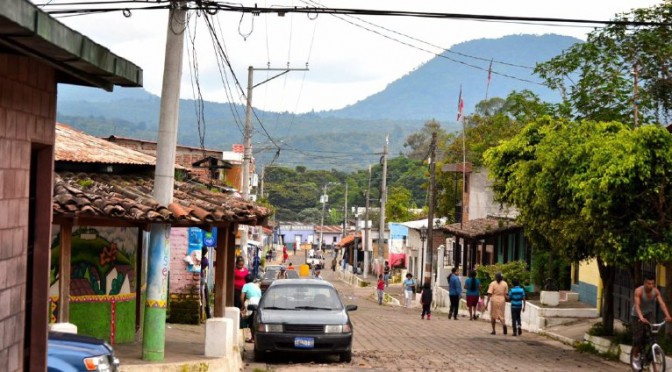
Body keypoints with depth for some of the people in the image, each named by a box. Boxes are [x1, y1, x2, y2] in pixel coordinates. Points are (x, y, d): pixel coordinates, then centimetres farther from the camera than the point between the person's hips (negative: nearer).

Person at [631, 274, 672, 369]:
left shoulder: (656, 291, -16)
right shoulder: (639, 291, -28)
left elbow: (662, 303, -26)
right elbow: (637, 305, -39)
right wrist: (641, 318, -55)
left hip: (649, 314, 3)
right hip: (637, 316, -3)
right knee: (638, 336, -8)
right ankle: (635, 357, 10)